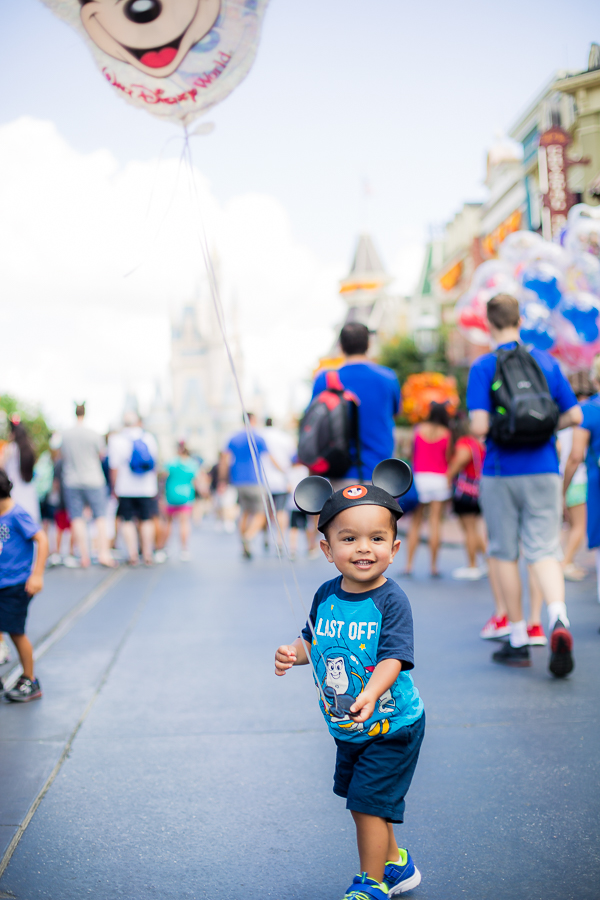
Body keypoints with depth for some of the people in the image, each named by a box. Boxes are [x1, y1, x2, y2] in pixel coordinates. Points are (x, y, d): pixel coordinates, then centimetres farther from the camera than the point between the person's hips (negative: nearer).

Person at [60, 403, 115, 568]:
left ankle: (84, 555, 4)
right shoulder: (93, 435, -10)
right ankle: (104, 553, -3)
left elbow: (63, 456, 9)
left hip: (71, 482, 2)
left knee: (76, 519, 5)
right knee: (101, 517, 4)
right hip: (93, 480, -2)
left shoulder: (65, 435, -1)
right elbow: (101, 455, 2)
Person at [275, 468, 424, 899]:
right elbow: (314, 641, 10)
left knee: (369, 802, -3)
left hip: (391, 726, -7)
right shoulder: (326, 595, -4)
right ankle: (395, 864, 44)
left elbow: (393, 658, -30)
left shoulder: (392, 600, -21)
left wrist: (370, 694, -46)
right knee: (362, 803, 20)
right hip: (347, 729, 7)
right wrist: (293, 652, -11)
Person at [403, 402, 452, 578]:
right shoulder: (445, 433, 0)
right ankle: (433, 566, 2)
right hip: (439, 478, -1)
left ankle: (409, 565, 0)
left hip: (420, 477, 1)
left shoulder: (419, 429, 3)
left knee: (415, 522, 4)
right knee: (435, 522, 1)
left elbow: (413, 453, 6)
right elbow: (447, 458, 2)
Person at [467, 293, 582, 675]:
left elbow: (479, 427, -16)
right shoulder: (547, 361, 5)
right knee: (545, 551, 1)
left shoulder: (483, 367, -6)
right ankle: (558, 620, -24)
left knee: (506, 555, 9)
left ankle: (519, 641, 15)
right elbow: (574, 416, 5)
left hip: (501, 472, -2)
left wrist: (495, 427, 7)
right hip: (544, 471, 2)